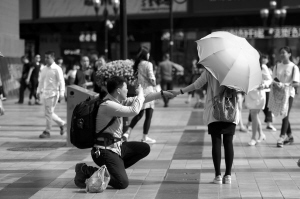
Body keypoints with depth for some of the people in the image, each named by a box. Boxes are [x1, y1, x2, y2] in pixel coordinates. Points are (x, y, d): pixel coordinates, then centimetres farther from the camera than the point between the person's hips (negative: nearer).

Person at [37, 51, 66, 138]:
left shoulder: (57, 69, -7)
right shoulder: (44, 69, 11)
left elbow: (61, 81, -9)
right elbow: (41, 81, 20)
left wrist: (61, 93, -14)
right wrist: (39, 91, 16)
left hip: (53, 93, -7)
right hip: (45, 93, 7)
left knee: (49, 112, -7)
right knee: (49, 113, 10)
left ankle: (47, 131, 0)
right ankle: (62, 123, 28)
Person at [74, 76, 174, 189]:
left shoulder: (117, 101, 9)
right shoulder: (108, 105, -21)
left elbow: (142, 99, 16)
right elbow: (134, 111, -25)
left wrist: (163, 94, 16)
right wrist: (140, 94, -8)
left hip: (117, 147, 10)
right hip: (104, 151, -10)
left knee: (145, 148, 15)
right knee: (122, 183, -23)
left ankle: (114, 170, 9)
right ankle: (86, 171, -7)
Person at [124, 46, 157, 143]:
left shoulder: (136, 64, 6)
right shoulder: (148, 64, -11)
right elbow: (151, 79, -14)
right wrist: (154, 84, 4)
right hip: (148, 90, -6)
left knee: (139, 114, 18)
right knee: (148, 115, 2)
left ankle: (128, 131, 7)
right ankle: (145, 137, 4)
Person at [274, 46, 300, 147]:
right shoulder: (277, 66, 8)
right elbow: (274, 79, 8)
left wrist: (286, 84, -26)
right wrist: (277, 83, -15)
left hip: (289, 93, -5)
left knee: (285, 115, -12)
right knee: (283, 115, 11)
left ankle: (282, 137, -16)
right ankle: (289, 136, 24)